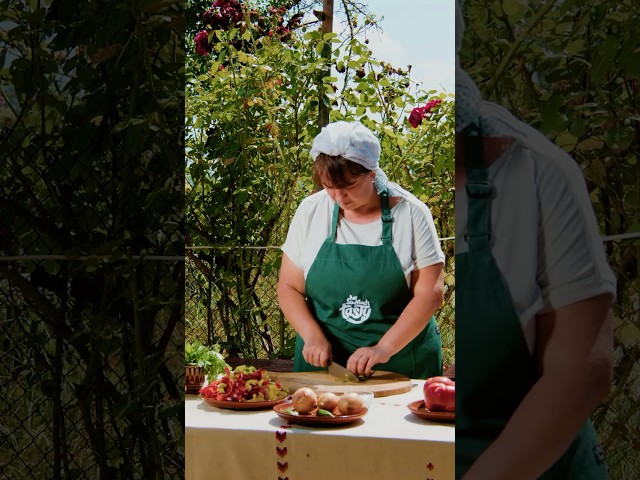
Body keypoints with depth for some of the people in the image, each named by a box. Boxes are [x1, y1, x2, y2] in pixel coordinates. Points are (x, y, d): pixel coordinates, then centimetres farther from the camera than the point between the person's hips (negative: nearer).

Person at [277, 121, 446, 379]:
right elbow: (289, 287, 3)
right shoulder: (310, 211, -1)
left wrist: (384, 348, -21)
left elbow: (430, 293, -10)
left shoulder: (411, 213, -8)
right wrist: (313, 337, -14)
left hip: (401, 363, -1)